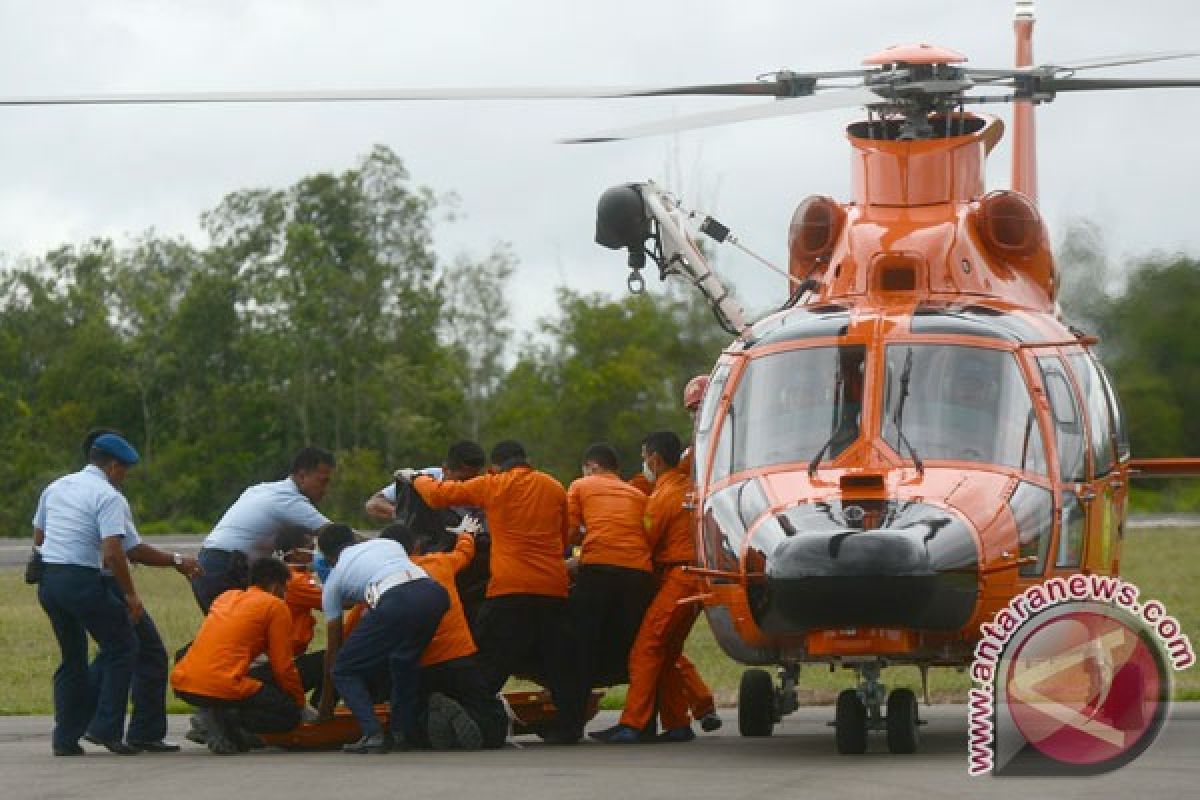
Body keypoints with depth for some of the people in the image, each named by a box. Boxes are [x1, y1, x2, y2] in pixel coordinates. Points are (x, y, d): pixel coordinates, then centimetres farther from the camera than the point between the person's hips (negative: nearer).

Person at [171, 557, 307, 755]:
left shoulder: (226, 597, 24)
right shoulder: (275, 606, 4)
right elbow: (283, 667, 3)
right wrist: (300, 703, 19)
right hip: (222, 687, -7)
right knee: (290, 714, 8)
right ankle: (225, 719, -11)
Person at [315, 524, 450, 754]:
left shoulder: (333, 581, 27)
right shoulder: (388, 543, 36)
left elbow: (333, 647, 30)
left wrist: (326, 703, 38)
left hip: (394, 602, -5)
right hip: (433, 591, 5)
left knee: (343, 671, 12)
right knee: (404, 657, 33)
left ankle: (373, 734, -4)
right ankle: (404, 730, 25)